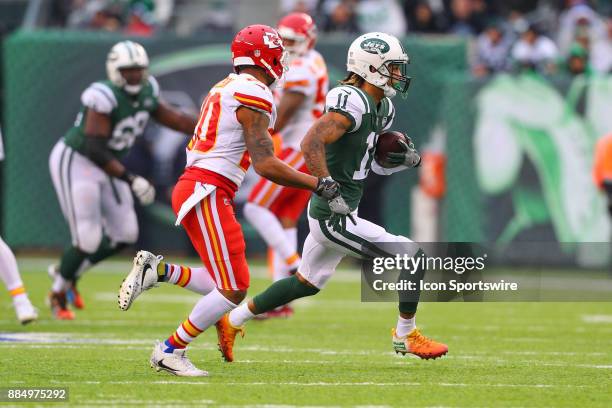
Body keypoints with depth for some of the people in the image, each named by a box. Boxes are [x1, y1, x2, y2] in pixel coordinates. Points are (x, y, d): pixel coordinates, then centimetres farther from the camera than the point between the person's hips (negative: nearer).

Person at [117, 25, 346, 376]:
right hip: (206, 192, -10)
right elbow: (265, 164, -18)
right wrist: (321, 186, -15)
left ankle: (156, 270, 8)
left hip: (192, 186, 10)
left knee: (228, 285, 14)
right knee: (233, 290, -6)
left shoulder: (227, 89, 17)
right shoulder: (254, 96, -12)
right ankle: (171, 351, 1)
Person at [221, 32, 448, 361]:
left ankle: (232, 321, 34)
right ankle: (406, 336, 8)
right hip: (334, 218, -11)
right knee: (412, 257, -7)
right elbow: (311, 143, -31)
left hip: (330, 214, 11)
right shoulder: (352, 103, -20)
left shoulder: (382, 108, 11)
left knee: (306, 284, 25)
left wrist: (407, 158, 0)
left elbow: (376, 163, 20)